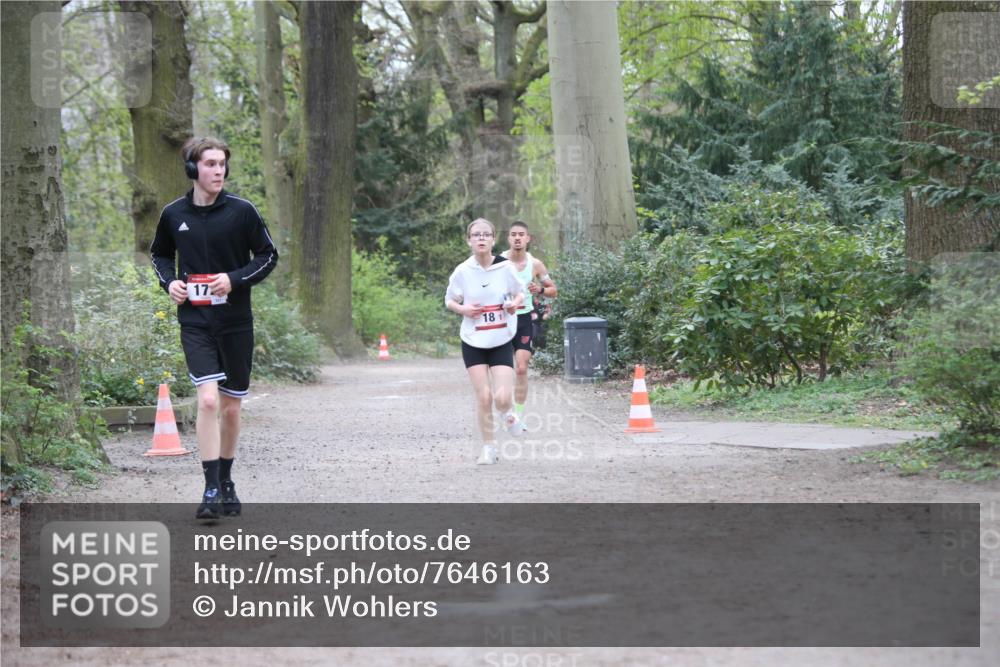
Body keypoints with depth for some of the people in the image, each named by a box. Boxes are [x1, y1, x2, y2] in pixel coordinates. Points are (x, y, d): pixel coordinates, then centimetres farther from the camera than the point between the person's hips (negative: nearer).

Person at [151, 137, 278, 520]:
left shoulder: (241, 211, -4)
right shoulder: (173, 214, 1)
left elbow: (268, 255, 2)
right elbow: (160, 254, 19)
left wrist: (235, 279, -13)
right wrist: (169, 282, -1)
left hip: (235, 322, 1)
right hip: (195, 321, -1)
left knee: (231, 406, 10)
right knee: (208, 399, -17)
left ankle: (226, 482, 28)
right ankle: (211, 489, -13)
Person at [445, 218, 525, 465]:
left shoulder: (505, 267, -6)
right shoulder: (462, 271, -6)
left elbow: (520, 293, 10)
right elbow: (449, 300, 7)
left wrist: (515, 303, -13)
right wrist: (463, 309, -14)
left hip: (501, 342, 0)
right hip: (473, 342, 0)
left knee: (502, 397, -12)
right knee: (483, 396, -6)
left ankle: (507, 414, 26)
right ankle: (489, 448, 12)